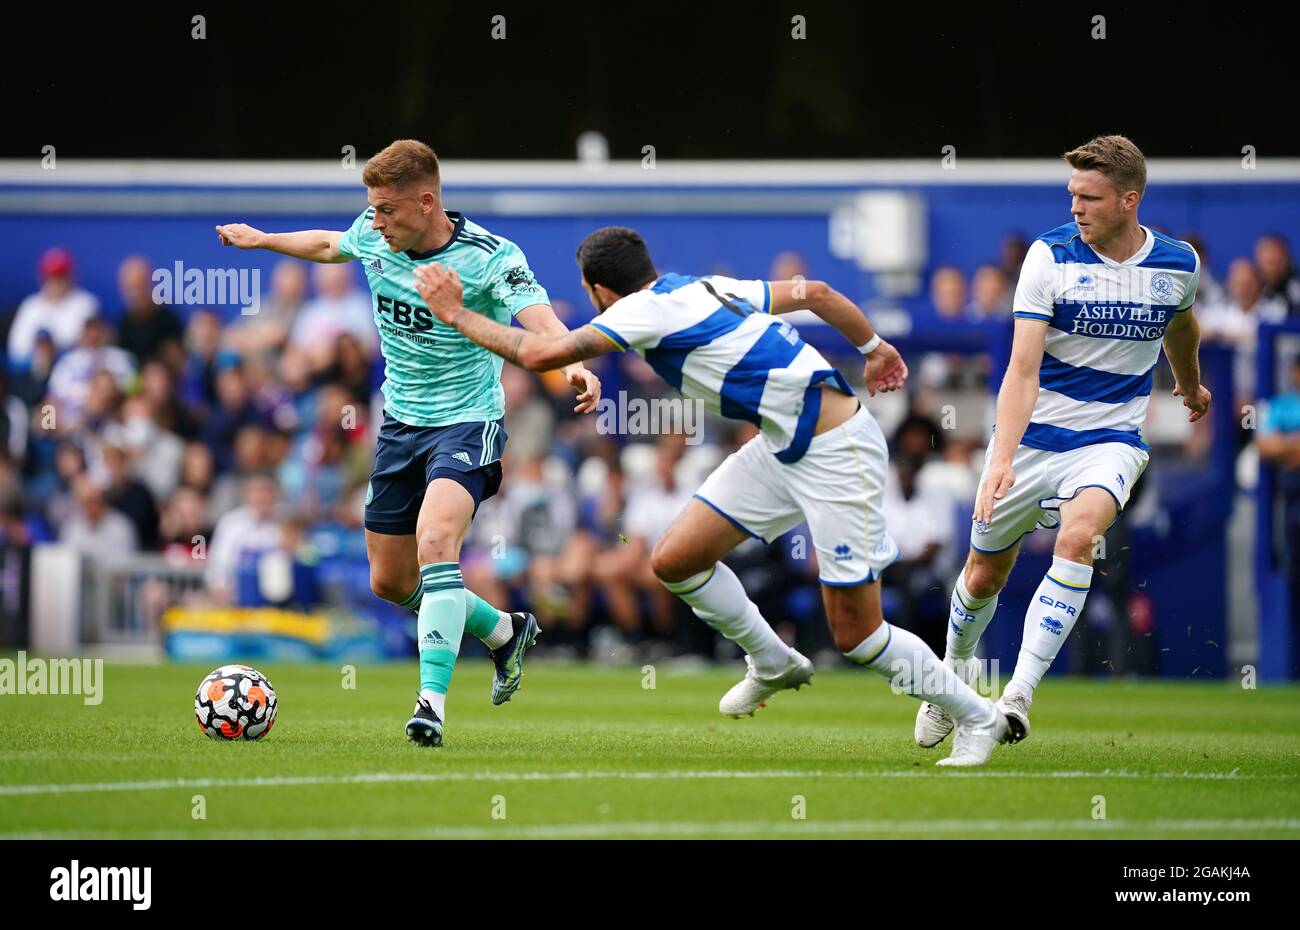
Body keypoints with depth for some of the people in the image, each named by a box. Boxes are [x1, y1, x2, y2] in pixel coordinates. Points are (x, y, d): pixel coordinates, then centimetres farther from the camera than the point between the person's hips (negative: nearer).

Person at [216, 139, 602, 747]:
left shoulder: (491, 256, -20)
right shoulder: (373, 237, -4)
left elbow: (541, 321, -36)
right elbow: (329, 245, 21)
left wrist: (575, 366, -56)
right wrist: (261, 239, 32)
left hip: (467, 421, -7)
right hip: (401, 421, 7)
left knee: (435, 538, -32)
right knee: (390, 582, 12)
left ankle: (433, 698, -34)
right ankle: (503, 632, 37)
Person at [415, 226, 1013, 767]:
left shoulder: (646, 309, -14)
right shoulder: (706, 289, 11)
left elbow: (541, 353, -17)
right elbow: (814, 292, 18)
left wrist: (454, 313, -4)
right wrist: (872, 347, 34)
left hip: (836, 454, -9)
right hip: (783, 448, 9)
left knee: (854, 633, -4)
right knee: (674, 560, 5)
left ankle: (976, 718, 11)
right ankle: (773, 664, 26)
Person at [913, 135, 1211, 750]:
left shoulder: (1177, 264, -4)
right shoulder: (1051, 255, -12)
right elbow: (1023, 369, -19)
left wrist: (1190, 385, 41)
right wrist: (1002, 458, -31)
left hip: (1110, 439, 0)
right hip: (1031, 436, 0)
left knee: (1078, 536, -29)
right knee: (985, 573, 9)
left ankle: (1017, 698, -29)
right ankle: (955, 671, 41)